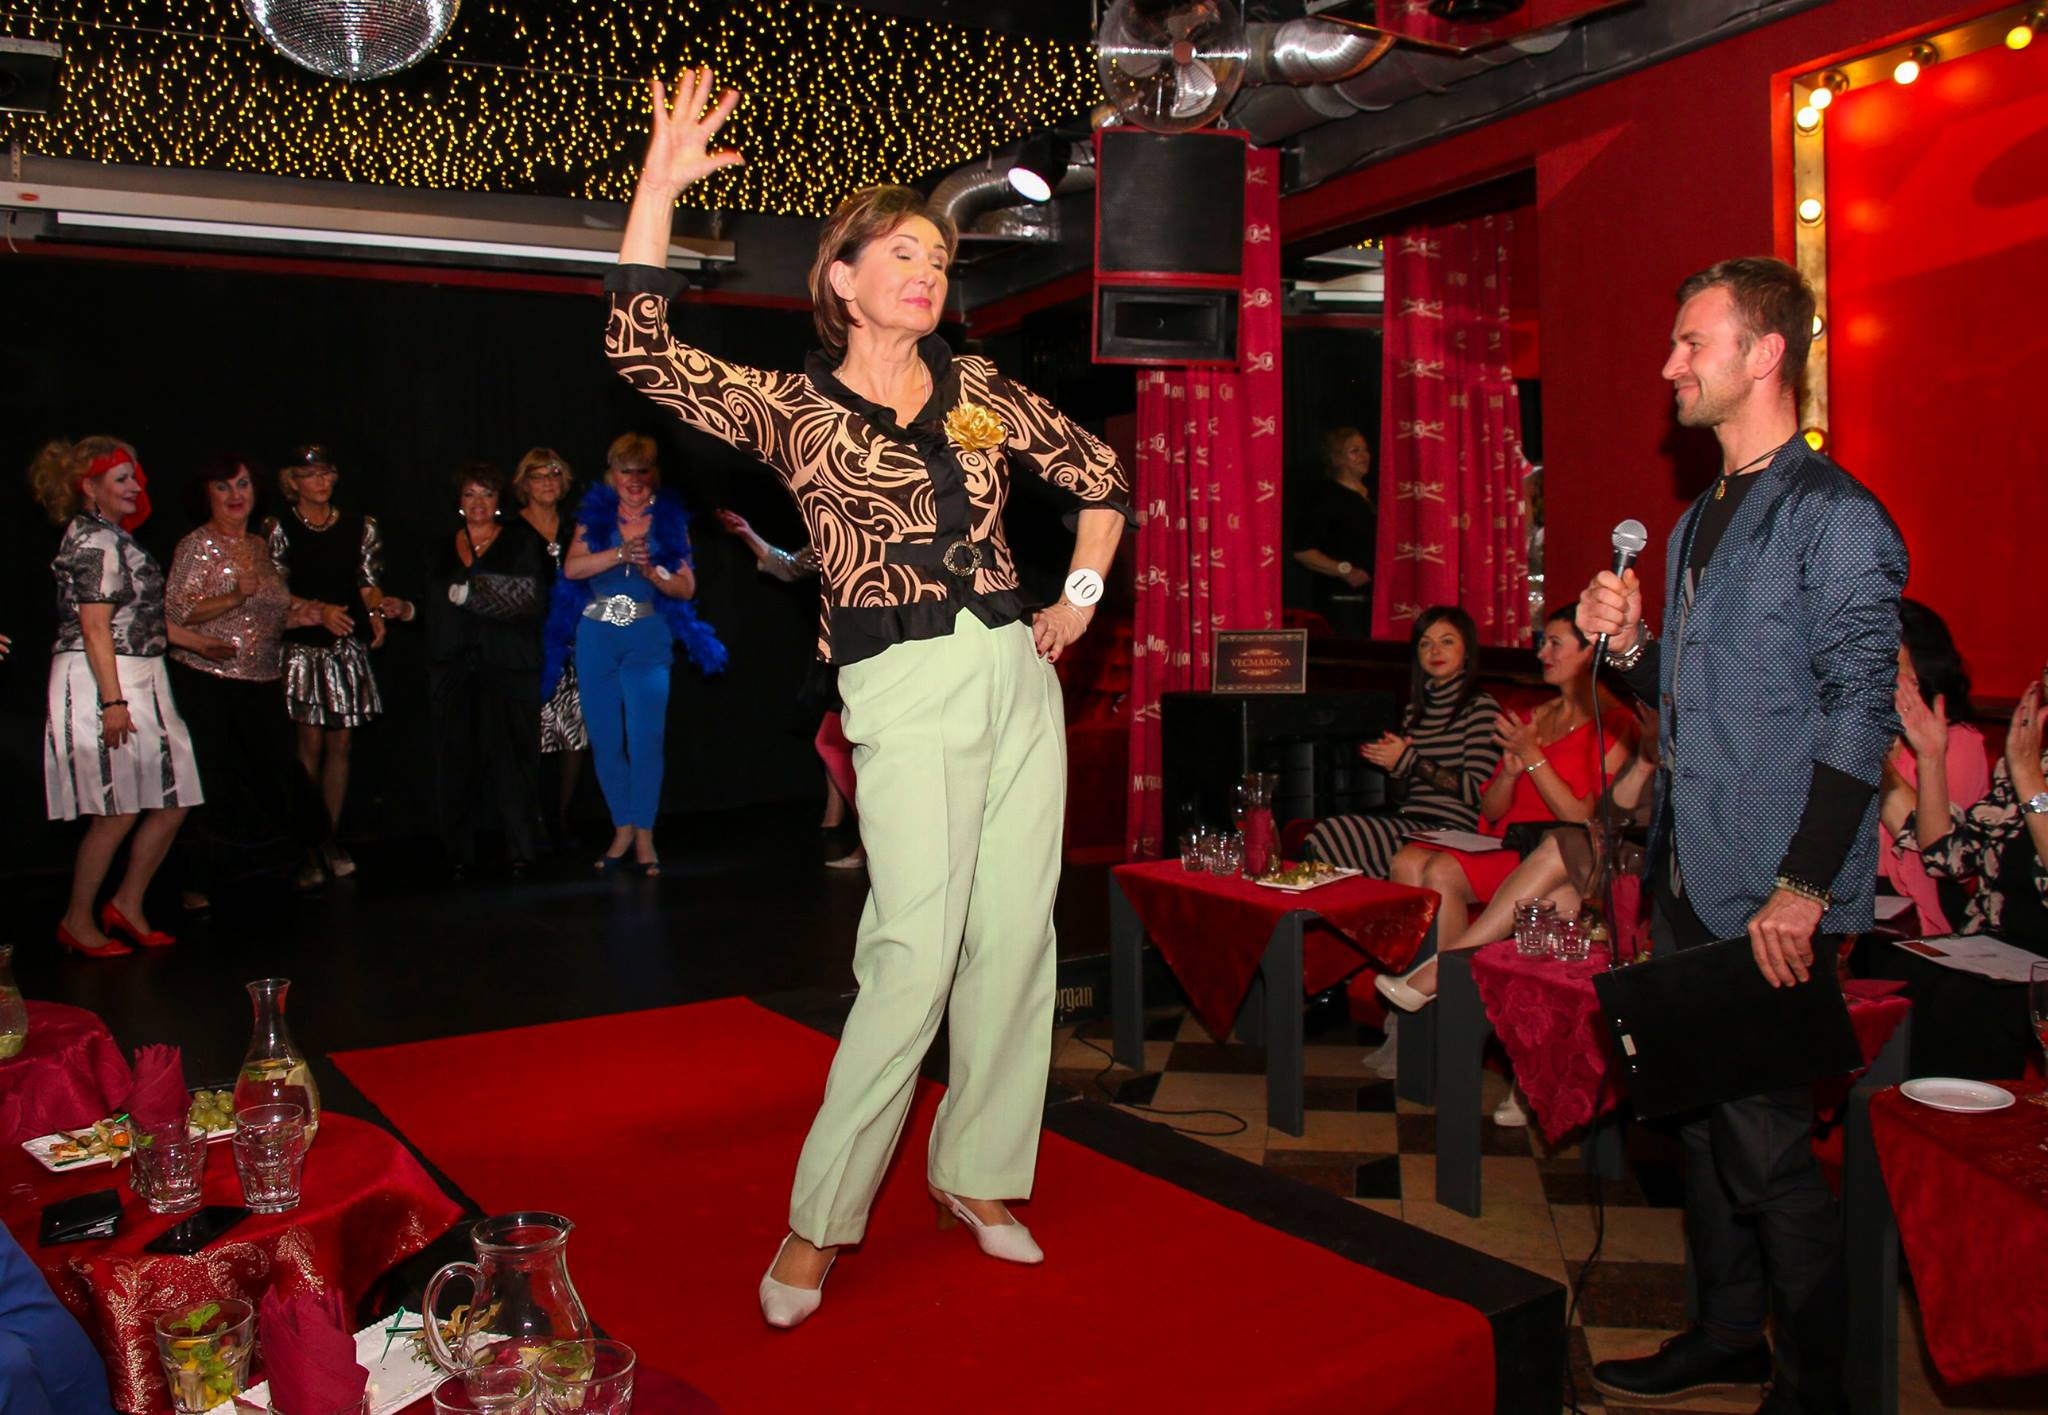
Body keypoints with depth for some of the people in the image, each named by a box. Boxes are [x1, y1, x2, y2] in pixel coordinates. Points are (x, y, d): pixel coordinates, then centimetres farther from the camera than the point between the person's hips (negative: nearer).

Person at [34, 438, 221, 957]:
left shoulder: (113, 537, 17)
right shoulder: (94, 541, -12)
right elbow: (95, 627, -19)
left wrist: (196, 642, 32)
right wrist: (113, 702, -23)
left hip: (139, 682, 10)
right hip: (102, 685, -10)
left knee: (172, 802, 8)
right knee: (117, 814, -4)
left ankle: (128, 905, 19)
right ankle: (77, 922, 11)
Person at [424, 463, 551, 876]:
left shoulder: (524, 543, 7)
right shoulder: (442, 551, 18)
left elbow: (533, 599, -5)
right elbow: (435, 610, 20)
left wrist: (468, 593, -9)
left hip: (509, 667, -3)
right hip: (454, 668, 3)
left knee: (512, 757, -5)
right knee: (458, 760, 1)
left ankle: (522, 852, 1)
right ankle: (459, 853, 8)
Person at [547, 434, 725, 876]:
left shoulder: (670, 520, 5)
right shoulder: (594, 514, 7)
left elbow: (686, 588, 3)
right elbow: (571, 567, -5)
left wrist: (651, 571, -15)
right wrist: (619, 554, -18)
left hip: (648, 640, -2)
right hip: (595, 638, 2)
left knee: (645, 738, -10)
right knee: (605, 740, 5)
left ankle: (644, 834, -3)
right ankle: (623, 828, 17)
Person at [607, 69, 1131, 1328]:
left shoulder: (980, 392, 13)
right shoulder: (793, 409, 4)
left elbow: (1102, 476, 23)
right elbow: (641, 352, -8)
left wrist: (1085, 593, 15)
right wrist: (658, 190, -11)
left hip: (1018, 674, 5)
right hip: (905, 696, -4)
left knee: (1015, 932, 5)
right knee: (917, 951, -12)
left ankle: (975, 1173, 22)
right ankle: (822, 1218, 4)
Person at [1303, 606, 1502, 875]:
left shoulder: (1481, 707, 0)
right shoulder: (1415, 711, 21)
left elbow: (1477, 791, -10)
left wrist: (1411, 761, -8)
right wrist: (1396, 769, 1)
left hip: (1452, 829, -6)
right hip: (1409, 824, 6)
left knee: (1332, 833, -26)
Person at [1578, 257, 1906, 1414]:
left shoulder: (1834, 517, -11)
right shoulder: (1701, 522, 16)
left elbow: (1858, 714, -16)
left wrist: (1802, 887, -21)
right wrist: (1632, 645, 2)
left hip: (1771, 895, -8)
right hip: (1688, 882, 9)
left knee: (1766, 1140, -2)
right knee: (1702, 1114, 16)